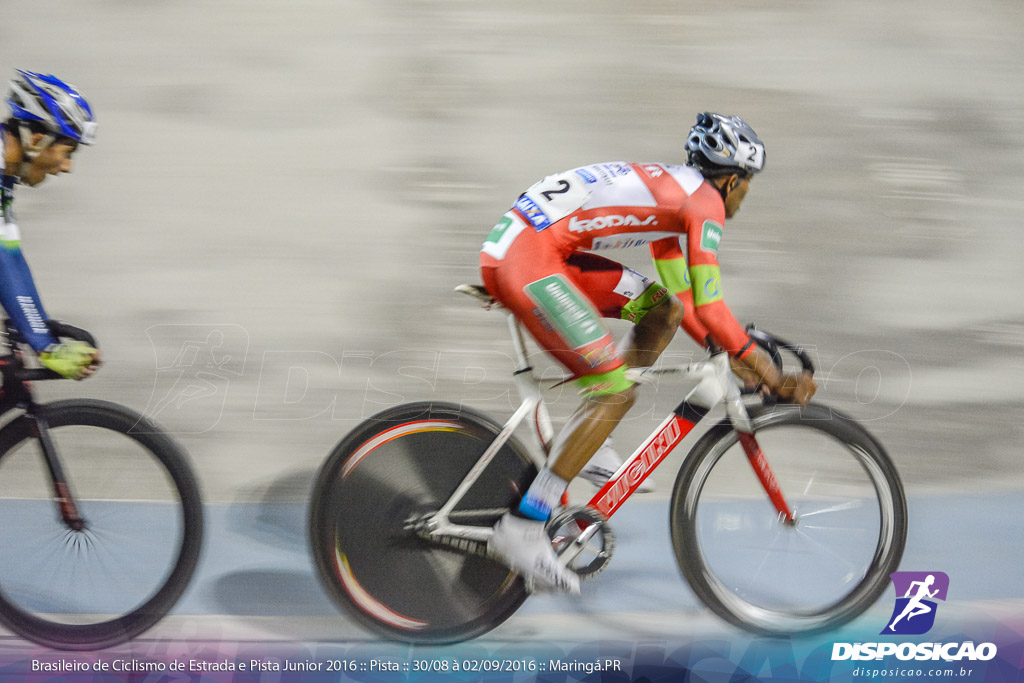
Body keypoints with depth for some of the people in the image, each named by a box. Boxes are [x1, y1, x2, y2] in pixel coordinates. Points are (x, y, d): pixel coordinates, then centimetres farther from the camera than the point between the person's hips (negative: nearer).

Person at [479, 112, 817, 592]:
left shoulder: (670, 192, 25)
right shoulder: (704, 201, -3)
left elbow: (683, 299, 32)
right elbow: (710, 310, -8)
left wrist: (731, 356, 26)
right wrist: (776, 379, -2)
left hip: (511, 246, 10)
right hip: (531, 261, -10)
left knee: (663, 306, 15)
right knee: (615, 391, -8)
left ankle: (588, 453, 17)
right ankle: (522, 529, -10)